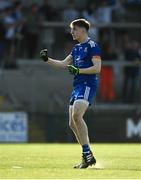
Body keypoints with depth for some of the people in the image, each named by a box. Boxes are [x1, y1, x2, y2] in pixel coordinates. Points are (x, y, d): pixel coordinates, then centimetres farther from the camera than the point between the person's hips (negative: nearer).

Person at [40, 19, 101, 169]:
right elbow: (64, 64, 27)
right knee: (72, 123, 6)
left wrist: (78, 71, -20)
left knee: (76, 115, -26)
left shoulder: (92, 46, -6)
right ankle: (88, 156, 13)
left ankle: (87, 154, -25)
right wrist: (47, 60, 18)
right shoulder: (77, 48, 20)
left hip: (87, 85, -10)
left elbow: (97, 68, -15)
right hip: (77, 86, 10)